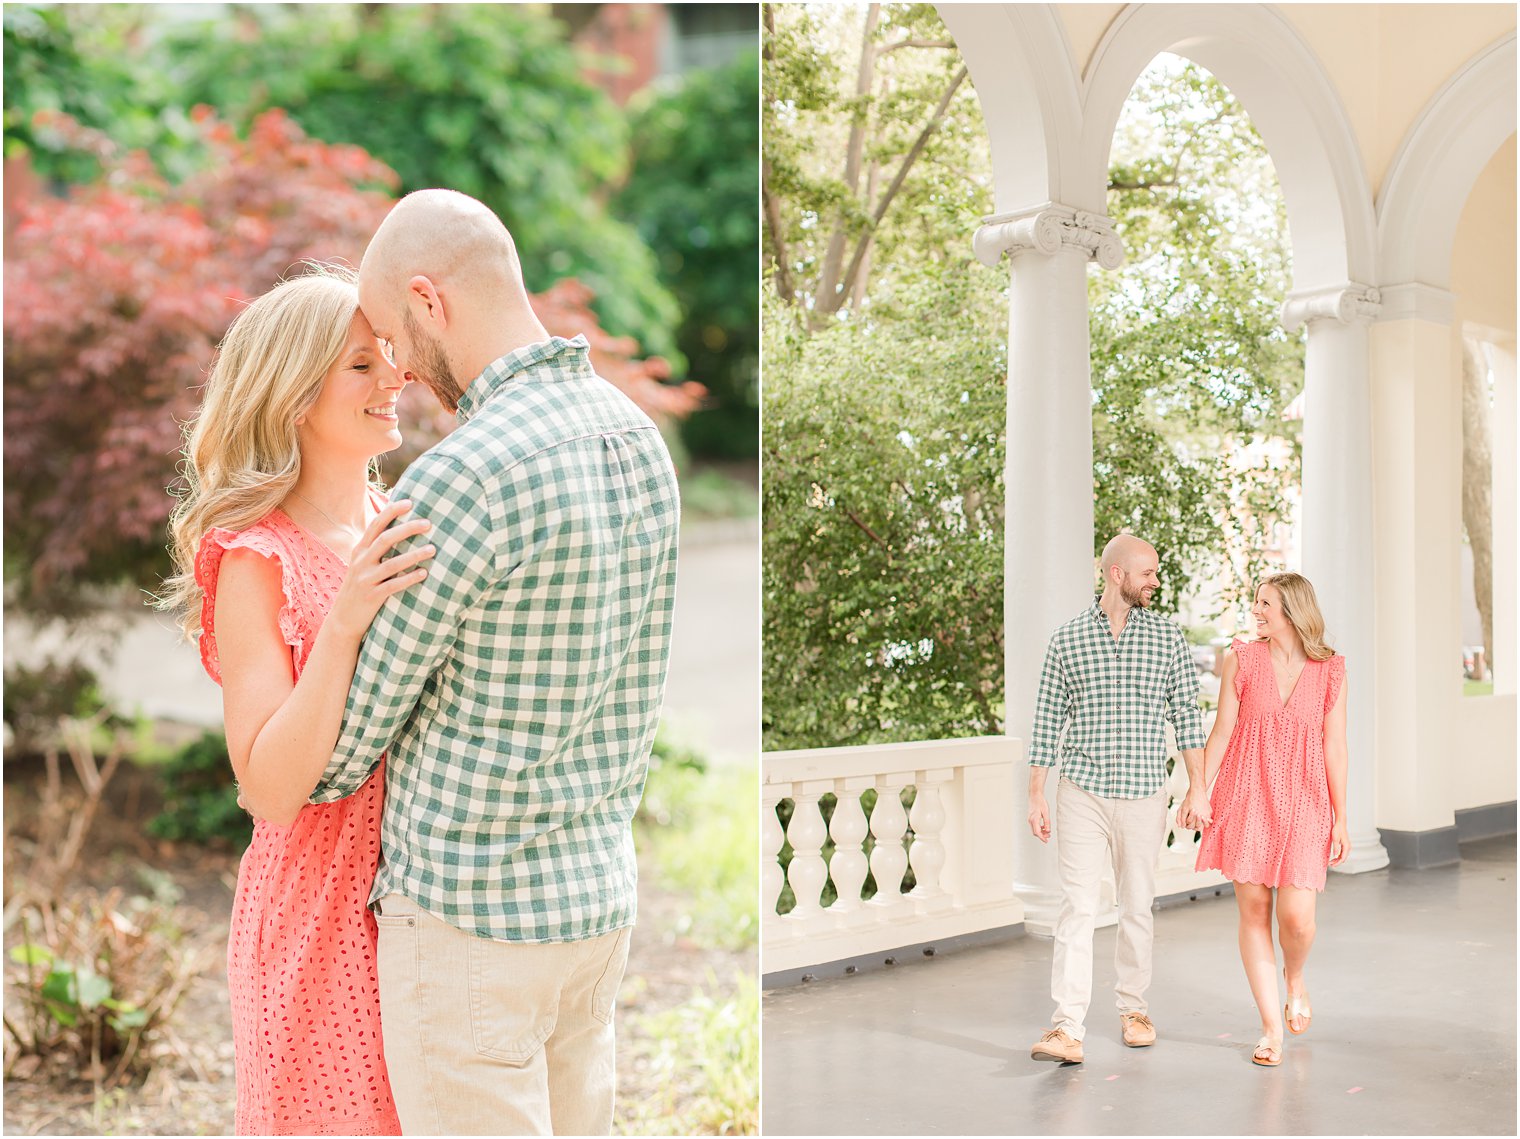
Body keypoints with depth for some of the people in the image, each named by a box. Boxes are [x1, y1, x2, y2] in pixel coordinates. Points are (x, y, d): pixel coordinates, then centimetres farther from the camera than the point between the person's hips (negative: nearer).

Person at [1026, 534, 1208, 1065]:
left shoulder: (1167, 636, 4)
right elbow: (1048, 722, 4)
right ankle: (1067, 1028, -9)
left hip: (1144, 795, 2)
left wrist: (1197, 786, 1)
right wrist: (1036, 795, 2)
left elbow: (1186, 715, 6)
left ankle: (1134, 1008, 29)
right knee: (1078, 907, -8)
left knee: (1137, 907, 12)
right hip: (1082, 793, -2)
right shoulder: (1066, 639, 1)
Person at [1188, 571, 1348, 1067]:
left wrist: (1340, 820, 3)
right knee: (1253, 912, 2)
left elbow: (1334, 747, 3)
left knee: (1297, 917, -7)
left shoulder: (1330, 671, 1)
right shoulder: (1241, 659, 2)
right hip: (1246, 799, 1)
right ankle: (1271, 1027, 14)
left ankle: (1295, 980, 28)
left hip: (1302, 803, -1)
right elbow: (1222, 731, 3)